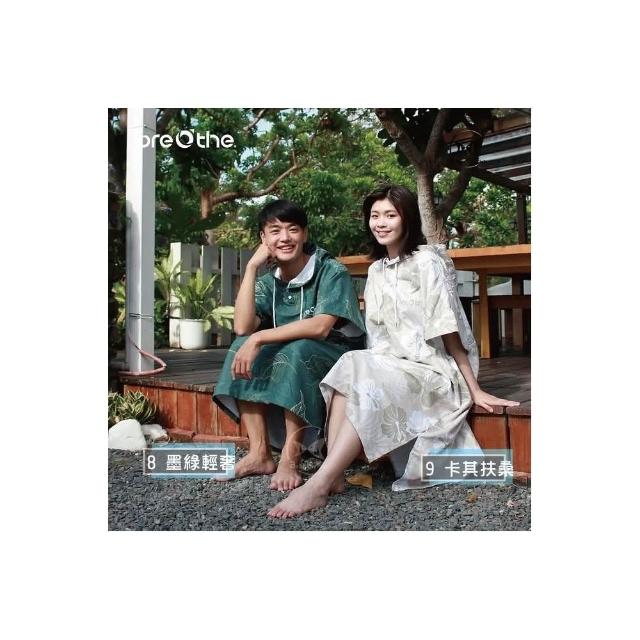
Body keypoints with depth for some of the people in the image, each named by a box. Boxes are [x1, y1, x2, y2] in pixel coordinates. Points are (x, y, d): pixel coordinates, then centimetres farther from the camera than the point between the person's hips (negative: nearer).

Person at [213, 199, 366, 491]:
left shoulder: (332, 272, -13)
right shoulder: (268, 282, 3)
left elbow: (320, 327, -27)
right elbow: (242, 328, -13)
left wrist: (260, 338, -31)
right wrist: (252, 267, -13)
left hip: (339, 356, -6)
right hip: (290, 361, 6)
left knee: (297, 351, -35)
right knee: (243, 348, -17)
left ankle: (290, 457, -30)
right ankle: (259, 453, -18)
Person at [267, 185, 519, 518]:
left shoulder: (427, 262, -8)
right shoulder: (376, 270, 13)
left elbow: (449, 332, -11)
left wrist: (474, 391, -10)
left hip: (432, 370, -6)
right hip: (390, 365, 6)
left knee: (369, 386, -31)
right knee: (348, 368, -24)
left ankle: (318, 485, -33)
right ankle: (333, 476, -30)